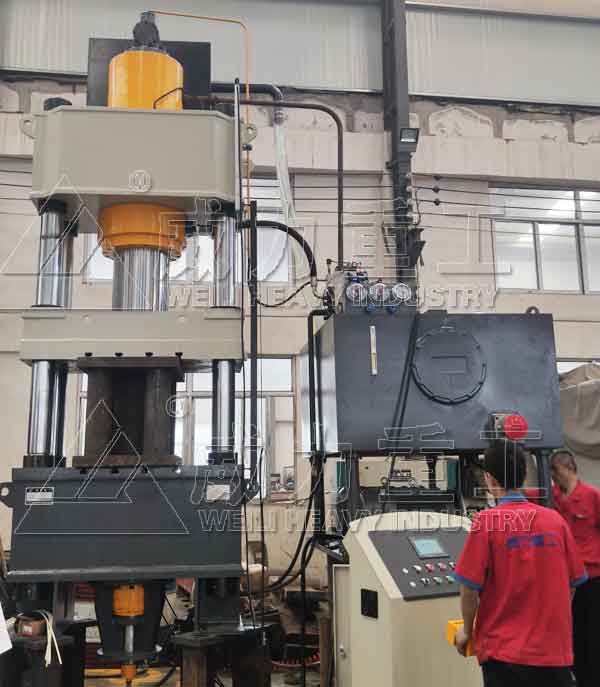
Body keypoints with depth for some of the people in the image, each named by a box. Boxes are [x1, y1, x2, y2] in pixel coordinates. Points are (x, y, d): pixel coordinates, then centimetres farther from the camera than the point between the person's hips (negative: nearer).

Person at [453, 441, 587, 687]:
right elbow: (573, 582, 7)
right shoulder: (555, 519, -1)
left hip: (505, 650, -4)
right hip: (555, 649, 4)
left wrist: (467, 631, 6)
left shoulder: (487, 522, -12)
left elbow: (469, 588, -11)